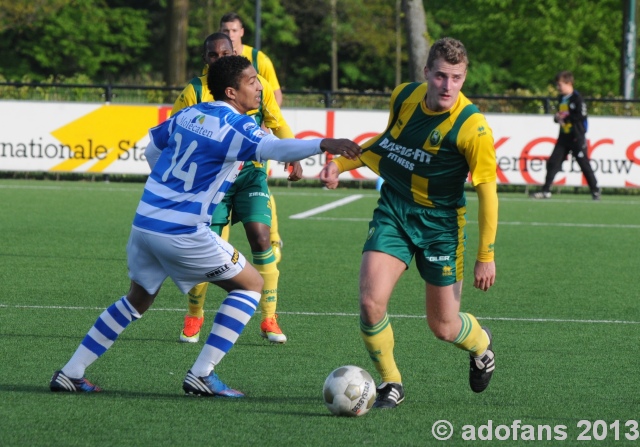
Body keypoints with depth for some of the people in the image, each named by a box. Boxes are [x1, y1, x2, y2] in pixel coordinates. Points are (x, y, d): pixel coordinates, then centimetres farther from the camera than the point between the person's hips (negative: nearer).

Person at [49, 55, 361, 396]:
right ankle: (201, 375, 1)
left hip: (143, 223, 7)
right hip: (182, 233, -7)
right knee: (251, 285, 7)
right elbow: (272, 148, -30)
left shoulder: (188, 115, 11)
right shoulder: (234, 125, -11)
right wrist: (323, 144, -42)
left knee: (138, 299, 27)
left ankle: (71, 373, 23)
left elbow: (152, 148, 25)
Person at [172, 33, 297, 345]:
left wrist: (293, 158, -1)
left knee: (261, 237, -17)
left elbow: (277, 124, 12)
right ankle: (193, 317, 20)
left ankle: (269, 319, -7)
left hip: (250, 172, 1)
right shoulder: (195, 92, -6)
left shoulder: (256, 85, -1)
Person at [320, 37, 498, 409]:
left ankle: (481, 343, 43)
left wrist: (486, 256, -13)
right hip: (393, 211, 3)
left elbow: (487, 190, -14)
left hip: (440, 224, -3)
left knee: (443, 326, 5)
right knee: (371, 302, -16)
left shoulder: (472, 127, -21)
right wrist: (342, 163, 8)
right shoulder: (404, 96, -5)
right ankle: (391, 383, 7)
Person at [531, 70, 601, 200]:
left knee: (584, 165, 0)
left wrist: (565, 118, -16)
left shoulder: (576, 98, -12)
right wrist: (557, 117, -1)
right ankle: (546, 191, 2)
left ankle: (595, 191, 10)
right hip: (564, 137, 7)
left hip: (577, 137, -7)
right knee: (553, 163, 0)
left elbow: (581, 116, -18)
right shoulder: (561, 98, 13)